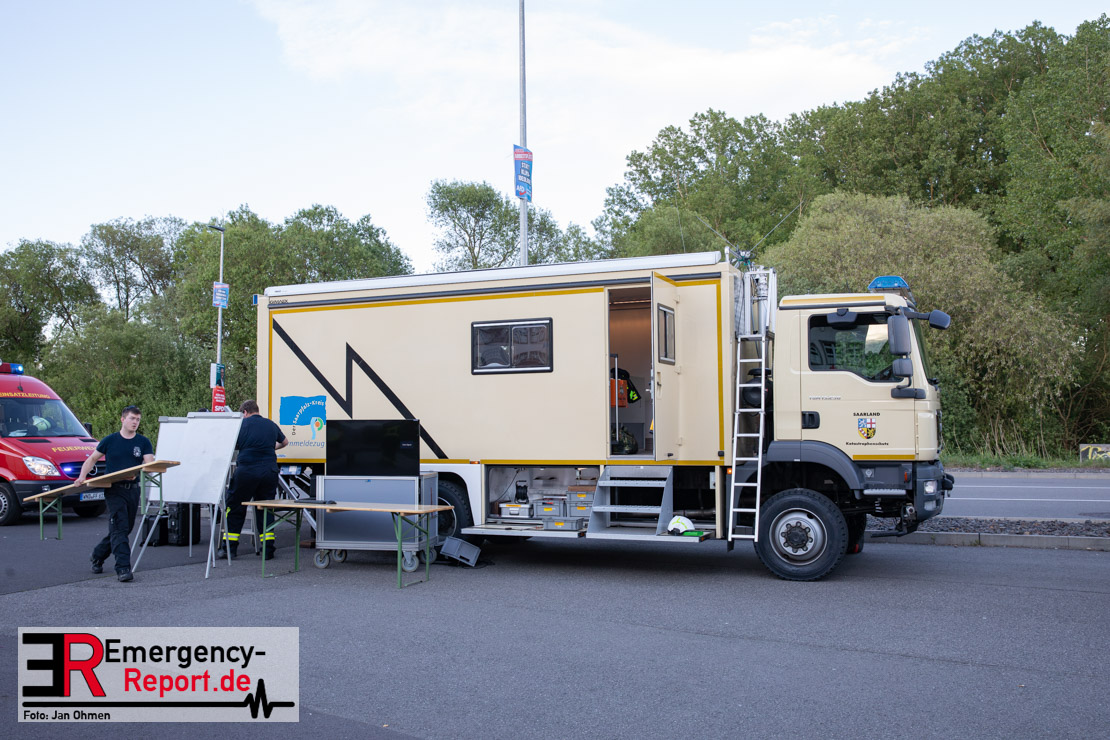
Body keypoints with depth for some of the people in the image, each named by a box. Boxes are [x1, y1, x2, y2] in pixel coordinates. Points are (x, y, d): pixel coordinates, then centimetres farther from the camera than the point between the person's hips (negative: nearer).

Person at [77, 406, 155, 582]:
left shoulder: (143, 442, 7)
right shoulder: (110, 441, 4)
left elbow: (149, 464, -4)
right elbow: (92, 458, 13)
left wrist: (136, 473, -24)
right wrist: (82, 476, 0)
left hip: (133, 490, 3)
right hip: (114, 490, -3)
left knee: (124, 529, 12)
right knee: (119, 528, -13)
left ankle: (97, 556, 34)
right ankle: (123, 568, -16)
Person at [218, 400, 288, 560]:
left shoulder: (242, 424, 0)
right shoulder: (271, 425, 13)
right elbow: (284, 442, 30)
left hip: (246, 470, -3)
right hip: (269, 470, 3)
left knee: (235, 508, 9)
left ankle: (229, 547, 12)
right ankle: (268, 548, 9)